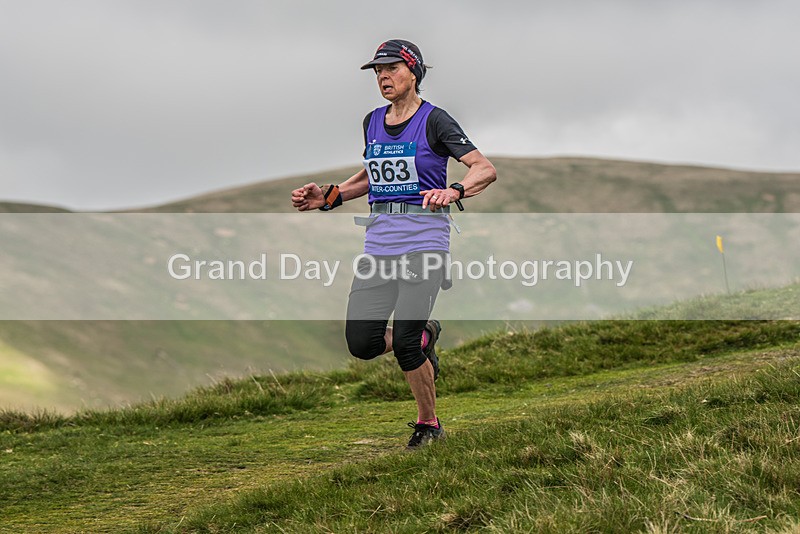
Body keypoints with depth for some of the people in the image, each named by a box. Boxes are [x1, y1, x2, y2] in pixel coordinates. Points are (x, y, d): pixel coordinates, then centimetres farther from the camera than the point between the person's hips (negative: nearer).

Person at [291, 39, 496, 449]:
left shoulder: (434, 121, -6)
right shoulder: (373, 122, 13)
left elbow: (486, 169, -13)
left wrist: (454, 191, -32)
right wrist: (328, 196, 15)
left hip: (424, 242, -6)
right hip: (379, 243, 6)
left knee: (404, 343, -14)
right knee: (362, 344, -4)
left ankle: (429, 424, 8)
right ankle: (424, 337, 27)